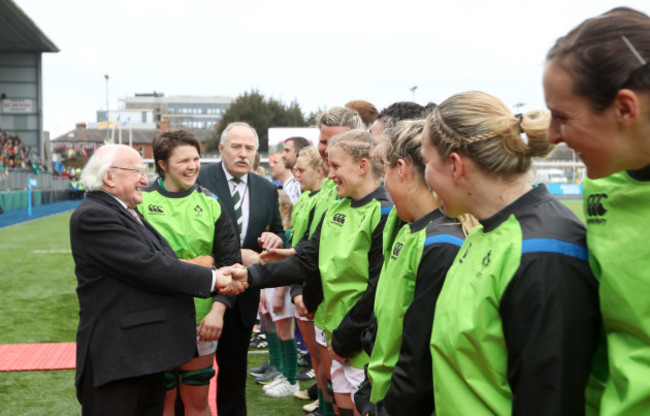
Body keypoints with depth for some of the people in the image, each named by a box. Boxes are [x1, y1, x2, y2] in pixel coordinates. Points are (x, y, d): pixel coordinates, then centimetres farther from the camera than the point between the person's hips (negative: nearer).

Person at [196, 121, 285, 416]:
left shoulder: (267, 190, 5)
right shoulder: (200, 180, -10)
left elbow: (279, 234, 14)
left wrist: (275, 238, -10)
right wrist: (237, 255, -21)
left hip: (243, 296, 4)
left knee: (234, 366, 17)